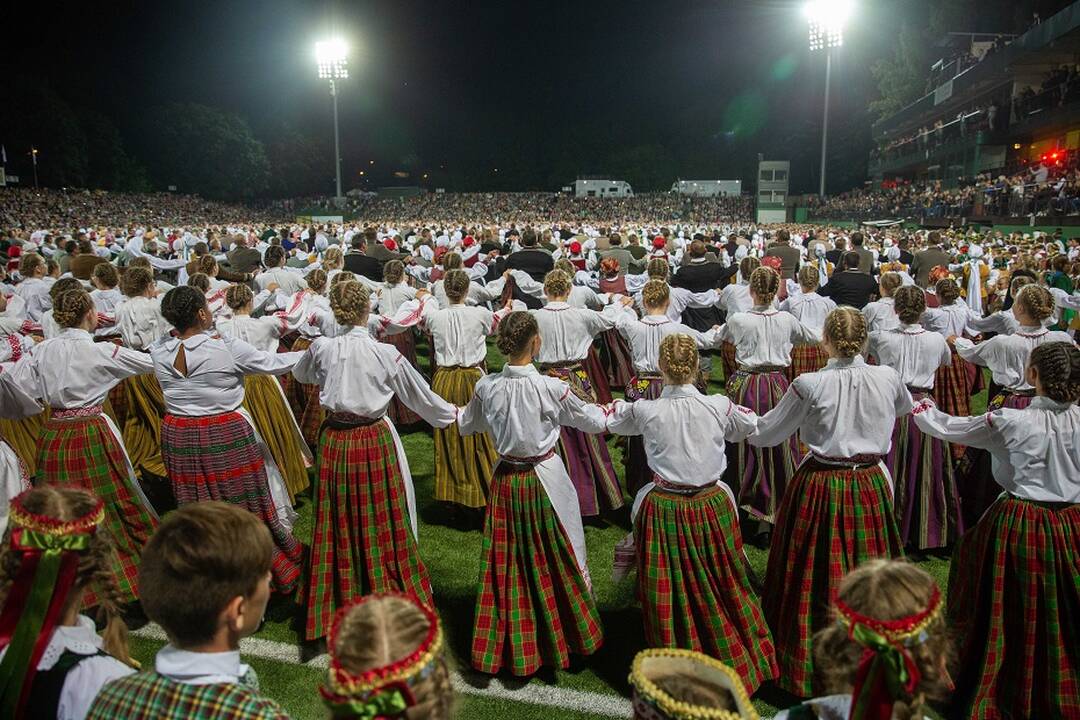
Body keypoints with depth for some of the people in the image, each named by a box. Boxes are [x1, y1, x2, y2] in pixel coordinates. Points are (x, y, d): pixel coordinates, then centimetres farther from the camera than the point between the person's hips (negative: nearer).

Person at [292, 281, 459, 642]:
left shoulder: (322, 348, -7)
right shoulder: (385, 353, -14)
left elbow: (300, 374, 17)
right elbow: (420, 396, -2)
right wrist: (451, 414, 14)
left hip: (335, 440, 3)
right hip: (375, 441, -3)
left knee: (339, 520, 15)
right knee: (383, 519, 11)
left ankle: (336, 600, 29)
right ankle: (388, 588, 25)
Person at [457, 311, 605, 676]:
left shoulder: (486, 386, -9)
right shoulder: (551, 387, -19)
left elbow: (467, 424, 10)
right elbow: (591, 421, -5)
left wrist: (454, 413, 32)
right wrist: (609, 410, 17)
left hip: (506, 480, 3)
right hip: (545, 479, -3)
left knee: (507, 563, 15)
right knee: (559, 558, 16)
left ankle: (508, 645, 30)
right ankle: (561, 637, 34)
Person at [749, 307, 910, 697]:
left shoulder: (809, 385, -16)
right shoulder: (887, 378, -6)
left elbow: (765, 434, -6)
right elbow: (905, 407, 20)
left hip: (820, 489, -3)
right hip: (871, 487, 3)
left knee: (815, 579, 10)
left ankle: (809, 666, 27)